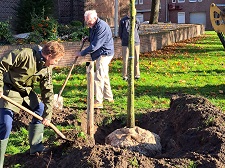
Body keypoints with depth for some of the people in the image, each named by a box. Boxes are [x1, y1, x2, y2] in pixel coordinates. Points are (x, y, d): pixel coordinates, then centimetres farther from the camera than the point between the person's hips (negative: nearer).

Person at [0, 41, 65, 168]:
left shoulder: (47, 69, -4)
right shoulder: (25, 55, -27)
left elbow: (48, 92, -1)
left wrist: (47, 115, -5)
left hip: (26, 91, 8)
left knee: (41, 110, 10)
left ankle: (36, 148, 22)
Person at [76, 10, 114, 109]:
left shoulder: (101, 27, -24)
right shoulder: (93, 26, 8)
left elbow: (95, 46, -26)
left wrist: (82, 53, -19)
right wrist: (87, 38, 4)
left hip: (104, 54, -10)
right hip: (101, 54, 10)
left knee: (99, 77, -12)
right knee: (104, 76, 18)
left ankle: (98, 102, -11)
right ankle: (109, 97, 31)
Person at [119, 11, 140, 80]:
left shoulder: (137, 21, 7)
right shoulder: (123, 21, 1)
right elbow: (120, 32, 10)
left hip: (135, 42, 2)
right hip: (126, 43, -2)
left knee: (136, 59, 6)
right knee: (125, 59, -1)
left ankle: (136, 74, 16)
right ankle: (125, 75, 6)